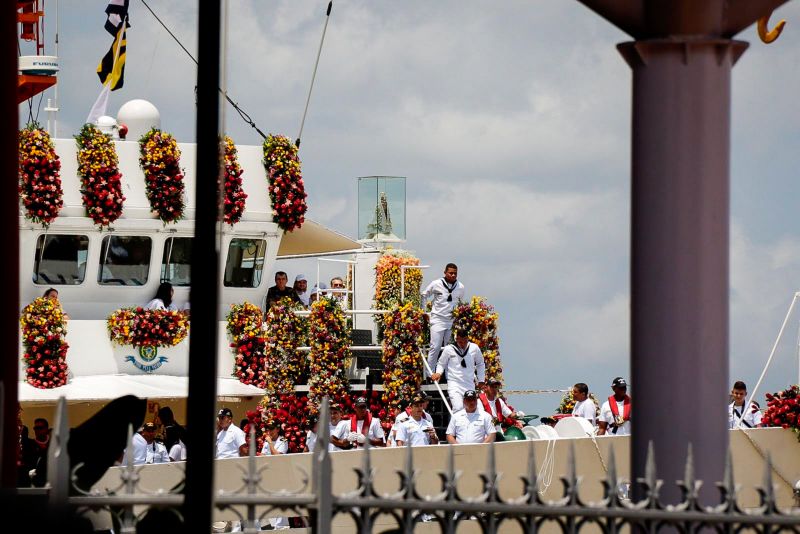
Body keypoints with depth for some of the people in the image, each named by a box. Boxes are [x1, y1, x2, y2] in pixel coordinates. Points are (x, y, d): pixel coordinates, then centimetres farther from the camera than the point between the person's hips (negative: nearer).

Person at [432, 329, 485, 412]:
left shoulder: (474, 348, 0)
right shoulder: (449, 349, -5)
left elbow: (480, 364, 15)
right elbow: (441, 364, 10)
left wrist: (481, 381, 14)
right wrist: (438, 373, -10)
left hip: (470, 385, 3)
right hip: (454, 384, -3)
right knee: (458, 408, -22)